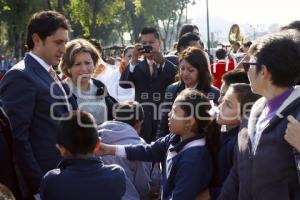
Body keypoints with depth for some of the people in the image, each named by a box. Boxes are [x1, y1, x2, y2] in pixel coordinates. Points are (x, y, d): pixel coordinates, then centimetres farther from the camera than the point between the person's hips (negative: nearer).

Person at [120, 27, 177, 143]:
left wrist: (162, 62, -28)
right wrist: (133, 60, -18)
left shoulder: (169, 65, 6)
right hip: (143, 121, 1)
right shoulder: (137, 66, 11)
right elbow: (124, 83, -5)